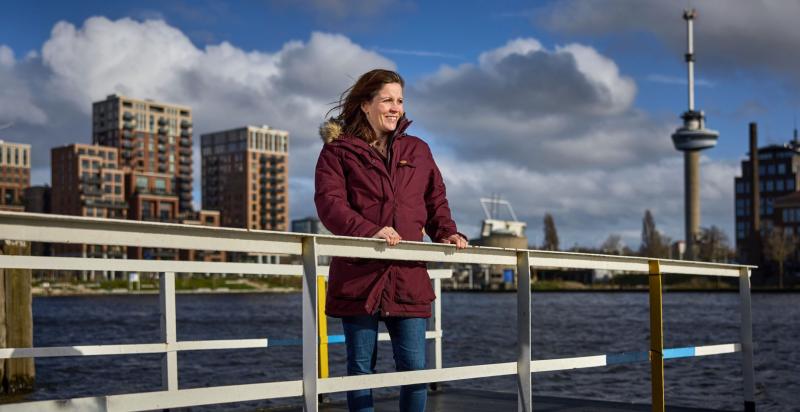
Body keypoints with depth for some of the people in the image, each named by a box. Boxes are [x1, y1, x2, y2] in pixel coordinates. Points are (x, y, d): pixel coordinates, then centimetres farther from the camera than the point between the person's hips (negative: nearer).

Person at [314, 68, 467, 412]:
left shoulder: (418, 151, 18)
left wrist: (448, 233, -2)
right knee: (361, 368, 4)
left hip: (408, 277, 3)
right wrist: (370, 231, -26)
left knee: (415, 366, -1)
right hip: (358, 276, -3)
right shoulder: (338, 150, 5)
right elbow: (329, 203, -9)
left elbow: (436, 202, 19)